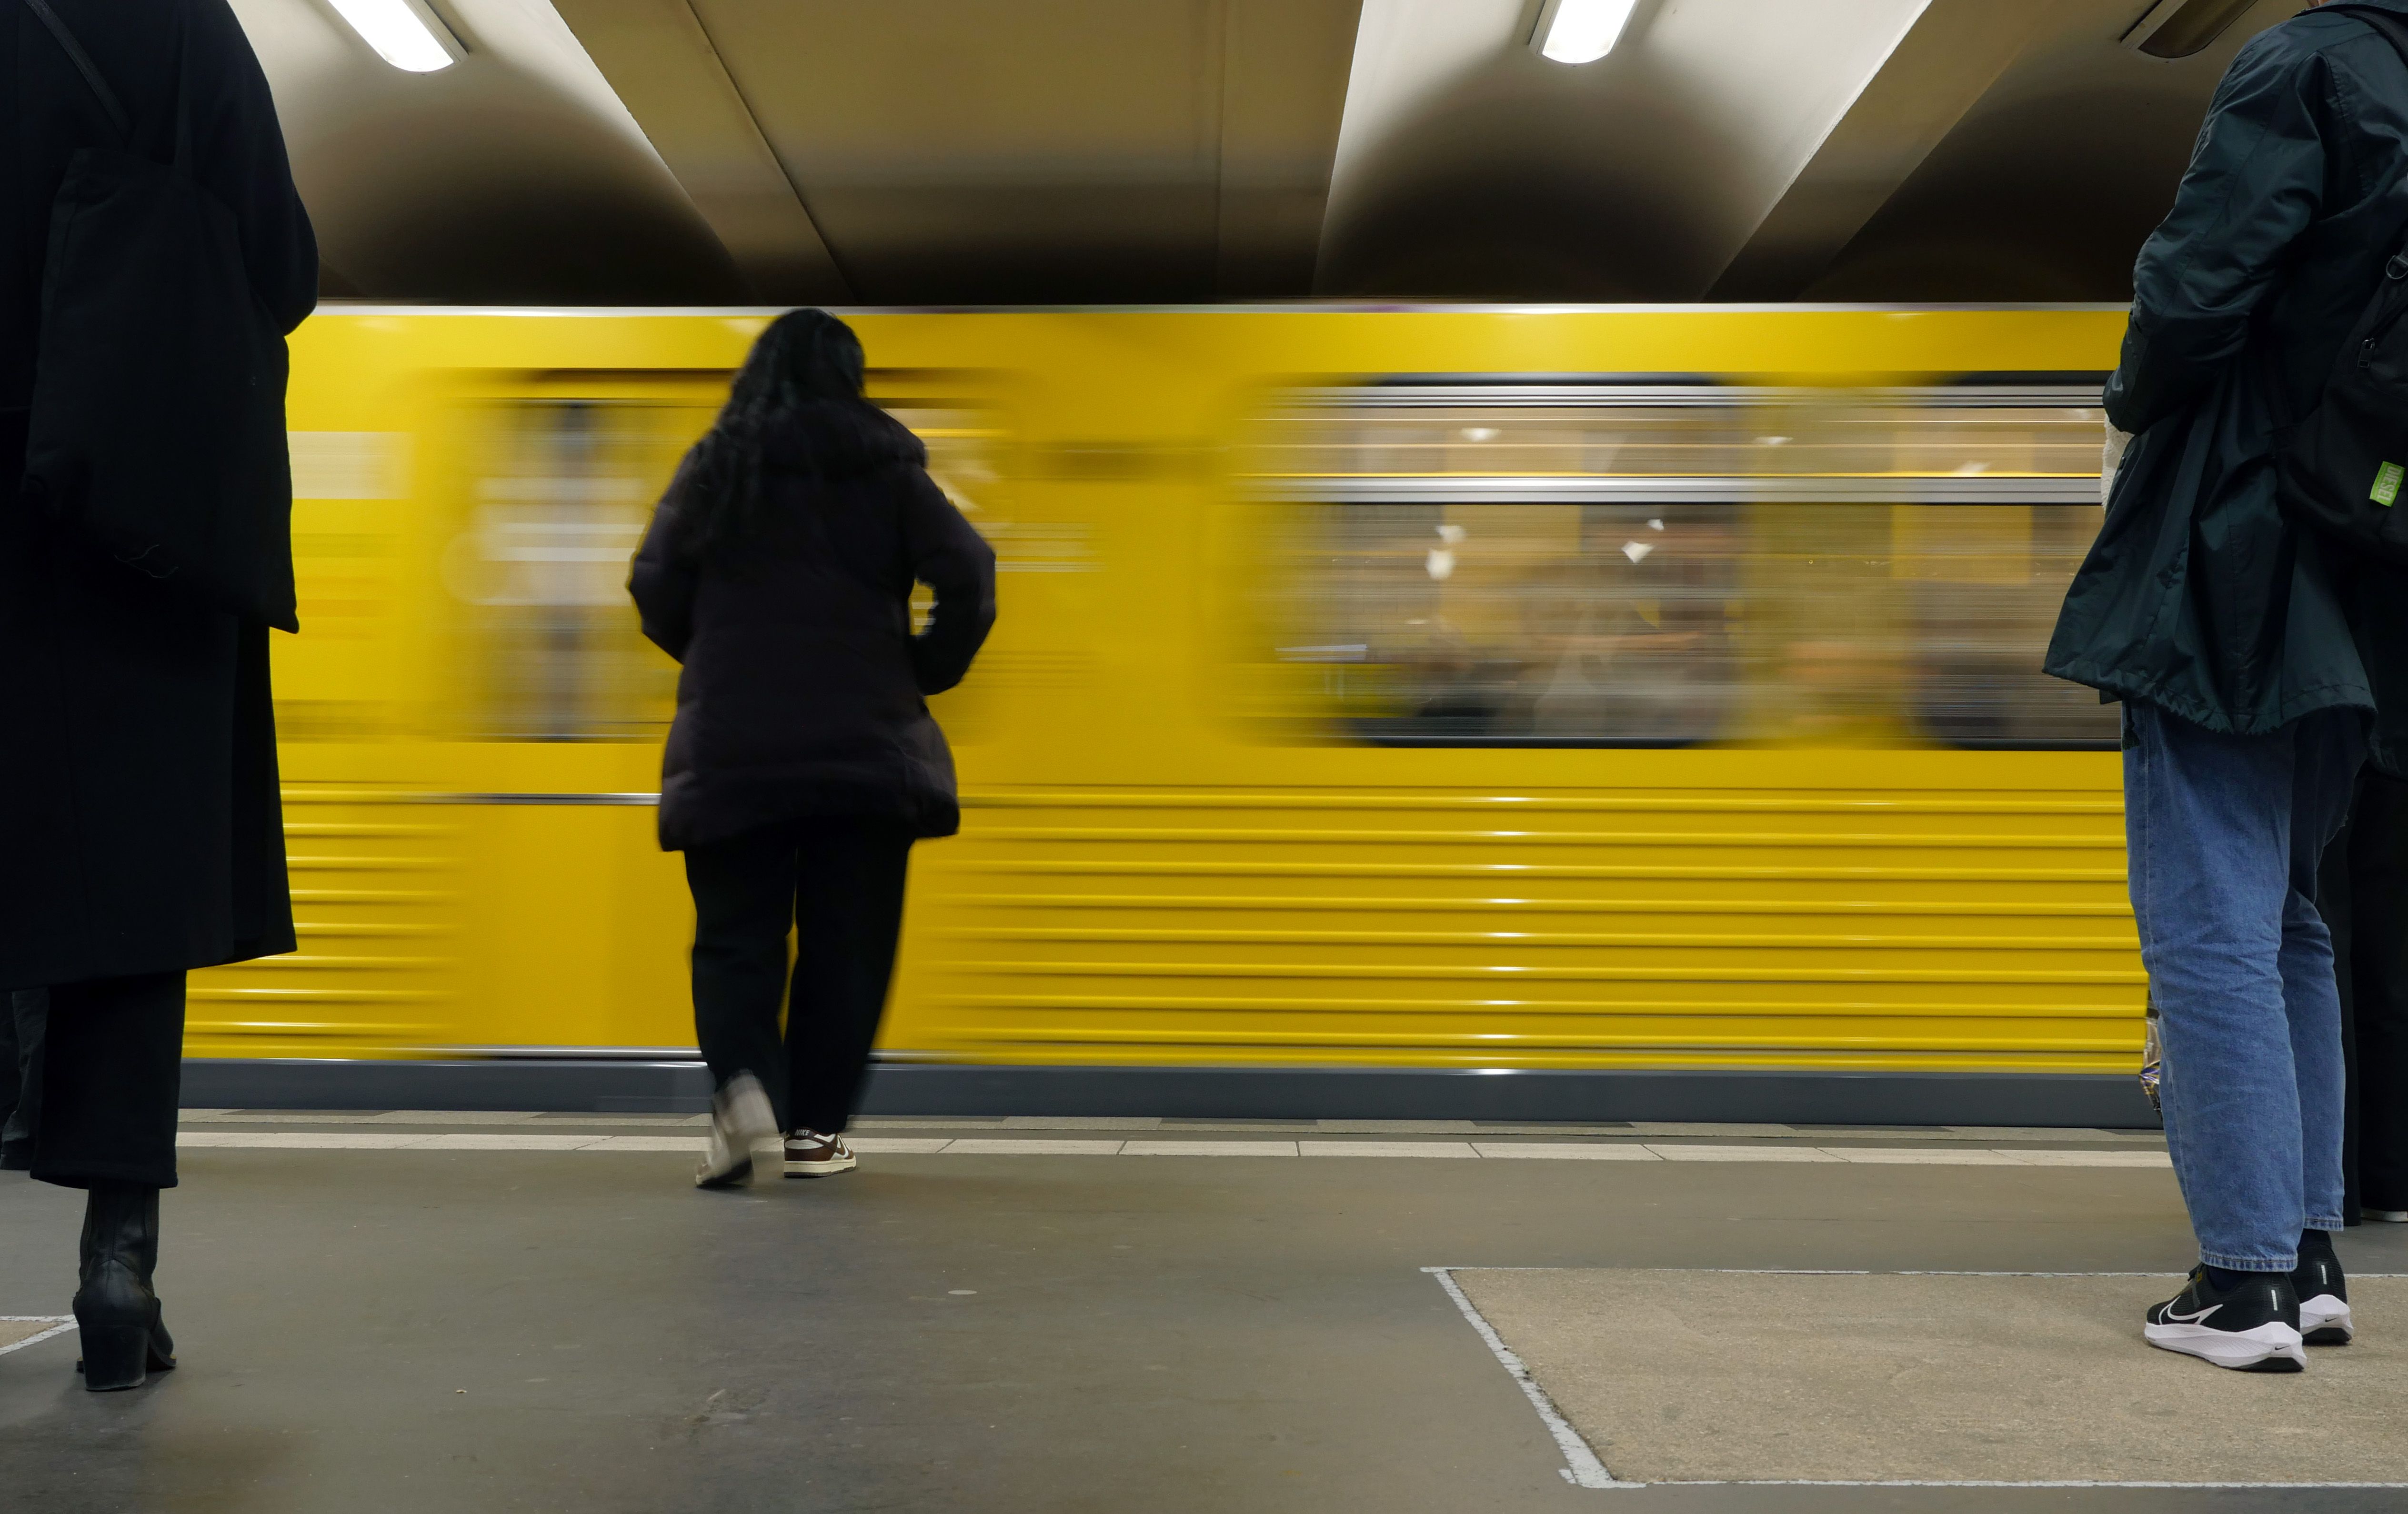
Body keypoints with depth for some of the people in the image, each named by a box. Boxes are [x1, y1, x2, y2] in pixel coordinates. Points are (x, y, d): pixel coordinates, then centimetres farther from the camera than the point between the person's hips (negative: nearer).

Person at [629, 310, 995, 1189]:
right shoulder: (885, 469, 4)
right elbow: (967, 575, -6)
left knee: (734, 935, 7)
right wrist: (928, 672, 7)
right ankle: (815, 1128, 9)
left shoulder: (714, 470, 7)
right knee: (846, 941, 9)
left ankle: (742, 1081, -18)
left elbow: (655, 589, 1)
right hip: (865, 743, -1)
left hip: (730, 746, 1)